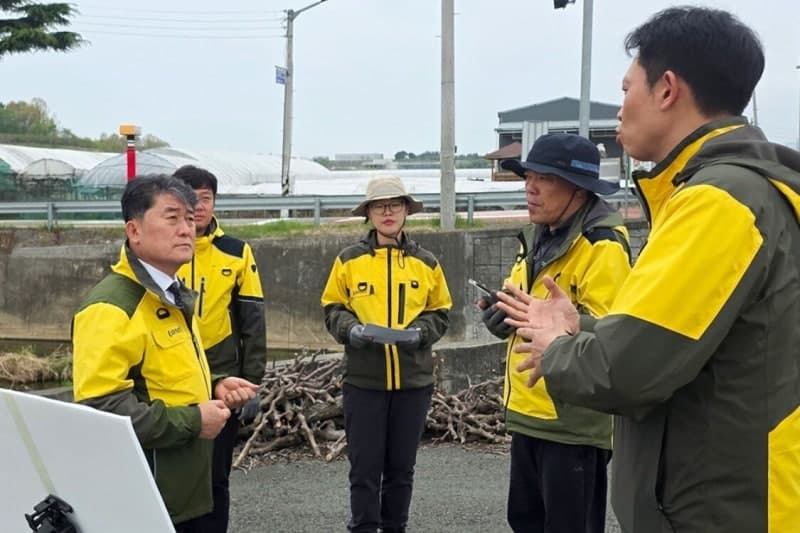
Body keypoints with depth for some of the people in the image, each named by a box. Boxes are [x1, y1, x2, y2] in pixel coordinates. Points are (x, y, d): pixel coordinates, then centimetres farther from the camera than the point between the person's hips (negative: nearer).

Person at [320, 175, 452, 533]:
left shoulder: (426, 263, 5)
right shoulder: (349, 260, 0)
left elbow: (440, 313, 9)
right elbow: (332, 309, 5)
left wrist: (420, 331, -10)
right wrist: (351, 329, -14)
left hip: (413, 380, 2)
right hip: (363, 380, -2)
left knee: (401, 465, 12)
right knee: (364, 465, 2)